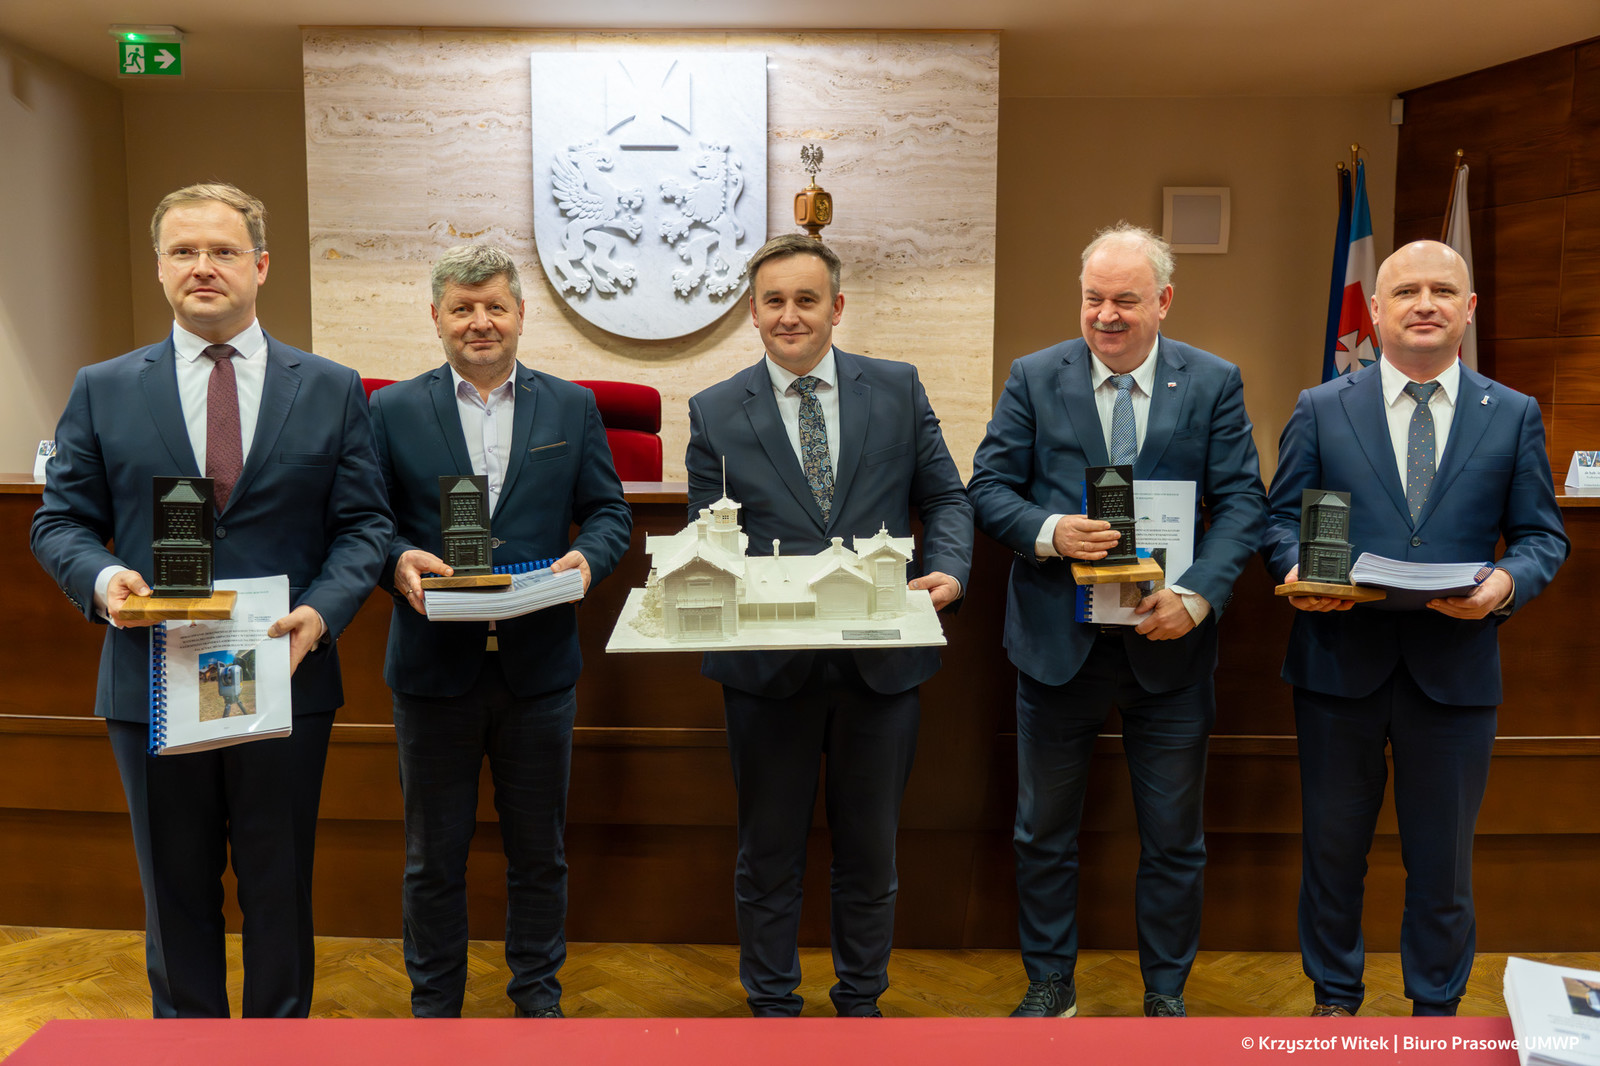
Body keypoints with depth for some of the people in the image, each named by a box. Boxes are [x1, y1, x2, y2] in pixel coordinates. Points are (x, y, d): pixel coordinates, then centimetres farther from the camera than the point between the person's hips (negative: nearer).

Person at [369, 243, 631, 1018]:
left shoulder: (572, 407, 5)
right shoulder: (394, 410, 2)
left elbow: (608, 510, 5)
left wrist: (588, 556, -15)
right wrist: (397, 562, -20)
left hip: (538, 666, 1)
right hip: (433, 666, -1)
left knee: (539, 850, 15)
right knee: (433, 857, 13)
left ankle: (538, 993, 36)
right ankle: (434, 1003, 33)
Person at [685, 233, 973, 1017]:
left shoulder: (899, 389, 3)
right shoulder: (715, 413, 1)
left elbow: (944, 497, 5)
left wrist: (949, 569, -14)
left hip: (882, 661, 1)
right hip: (767, 665, -1)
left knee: (870, 850, 17)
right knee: (769, 852, 14)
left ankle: (861, 1002, 39)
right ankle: (772, 1004, 36)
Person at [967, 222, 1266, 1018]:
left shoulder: (1215, 383, 1)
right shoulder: (1034, 378, 1)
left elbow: (1242, 500, -3)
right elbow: (987, 487, 0)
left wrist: (1196, 593, -18)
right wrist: (1047, 533, -20)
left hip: (1168, 641, 0)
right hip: (1058, 643, 1)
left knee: (1173, 837, 12)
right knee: (1043, 832, 13)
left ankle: (1166, 991, 34)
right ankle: (1050, 984, 34)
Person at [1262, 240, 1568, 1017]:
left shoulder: (1514, 415, 6)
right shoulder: (1321, 409, 4)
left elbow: (1542, 535, 6)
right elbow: (1281, 516, 4)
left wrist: (1507, 582, -15)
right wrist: (1298, 569, -17)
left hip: (1455, 669, 1)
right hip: (1339, 660, 0)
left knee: (1442, 860, 12)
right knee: (1333, 848, 13)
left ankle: (1435, 1007, 34)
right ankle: (1335, 997, 33)